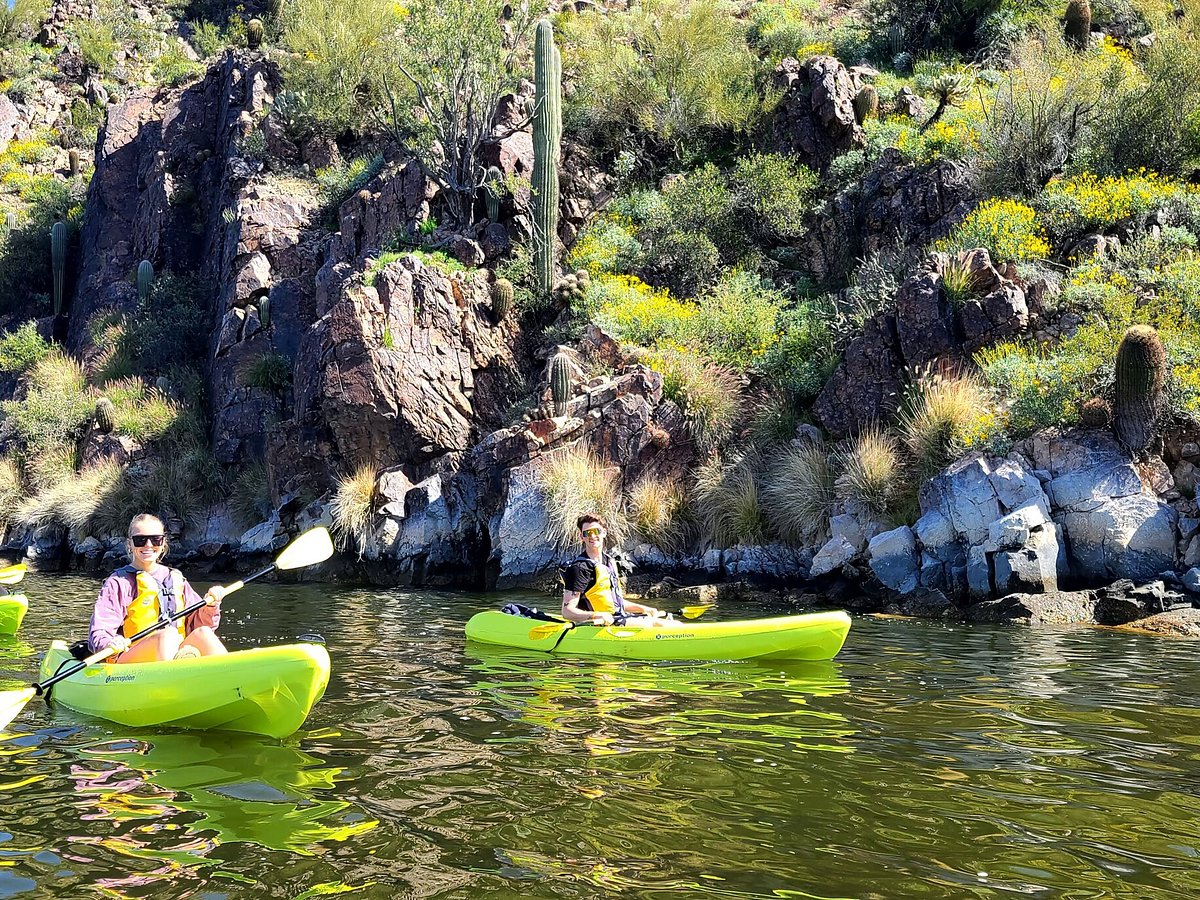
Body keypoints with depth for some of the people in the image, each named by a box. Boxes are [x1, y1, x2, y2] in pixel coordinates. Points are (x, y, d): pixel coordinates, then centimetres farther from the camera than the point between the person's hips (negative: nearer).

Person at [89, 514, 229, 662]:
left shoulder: (176, 579, 20)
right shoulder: (118, 582, 5)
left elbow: (195, 622, 18)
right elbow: (98, 634, -4)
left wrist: (210, 607, -2)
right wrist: (110, 644, -27)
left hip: (178, 655, 4)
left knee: (203, 633, -25)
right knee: (168, 633, -32)